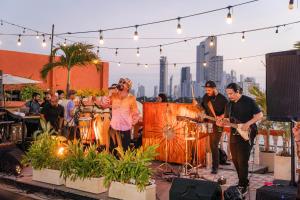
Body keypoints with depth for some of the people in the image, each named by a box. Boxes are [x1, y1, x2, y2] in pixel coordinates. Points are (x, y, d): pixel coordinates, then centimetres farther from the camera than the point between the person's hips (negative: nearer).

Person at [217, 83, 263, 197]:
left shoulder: (248, 101, -8)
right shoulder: (229, 104, 11)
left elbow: (260, 115, -10)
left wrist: (247, 124, -21)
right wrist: (222, 123, -6)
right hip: (234, 135, 7)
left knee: (242, 161, -8)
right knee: (235, 160, 11)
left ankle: (243, 186, 3)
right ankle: (244, 182, 28)